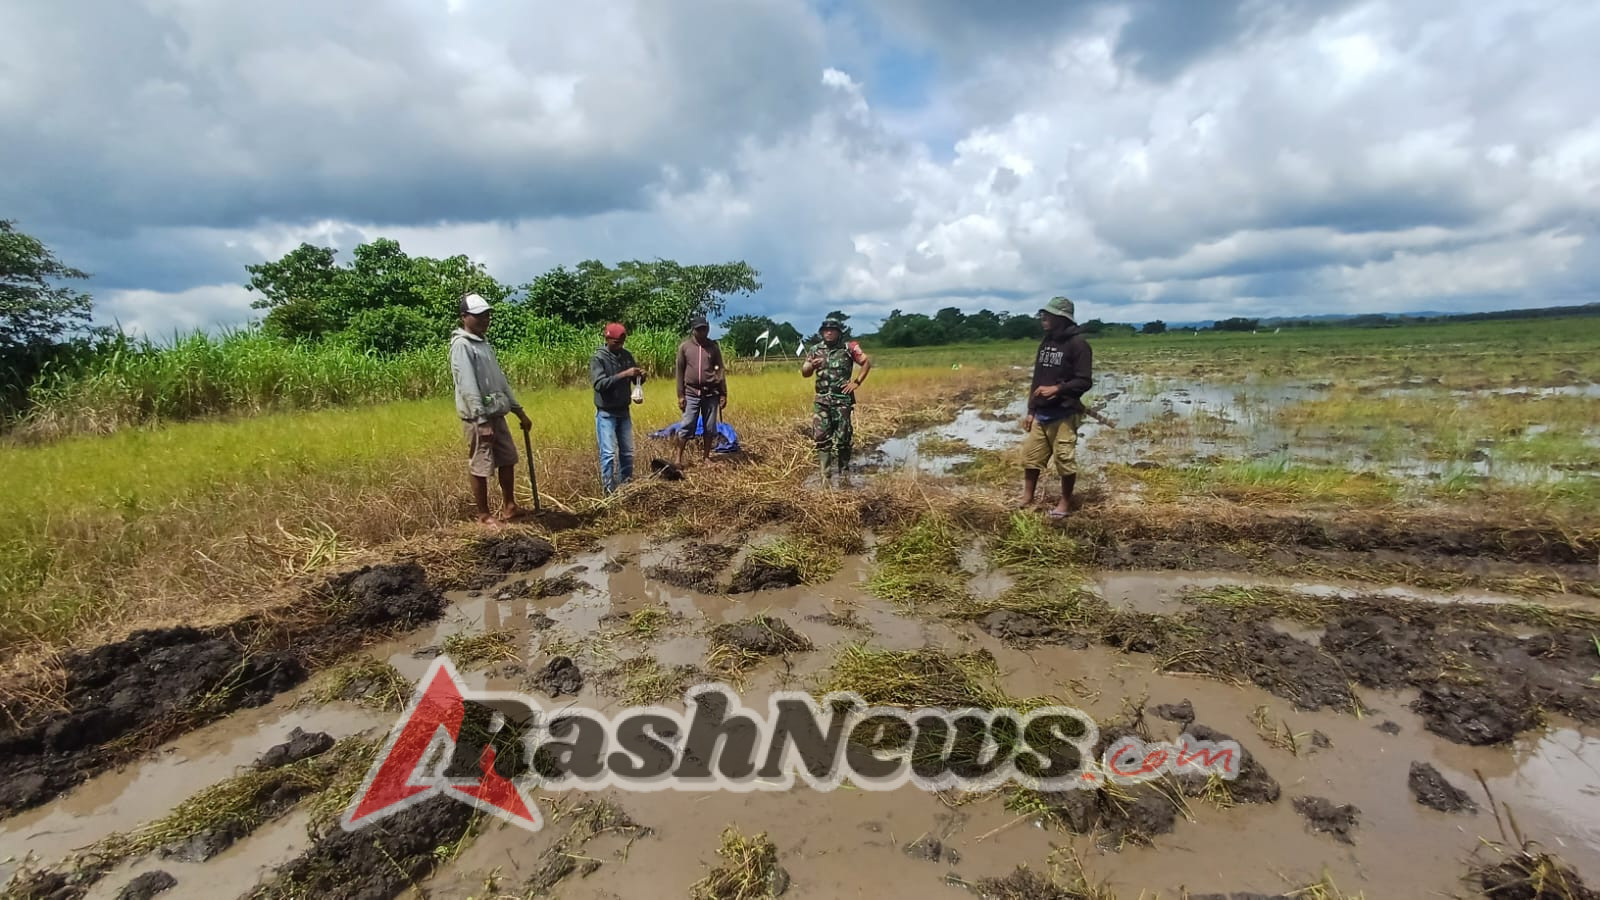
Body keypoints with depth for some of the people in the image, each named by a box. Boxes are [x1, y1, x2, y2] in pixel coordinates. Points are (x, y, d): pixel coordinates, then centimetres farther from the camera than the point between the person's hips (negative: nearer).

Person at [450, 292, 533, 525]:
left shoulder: (485, 344, 15)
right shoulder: (462, 345, -13)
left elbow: (501, 380, 18)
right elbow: (468, 387, -20)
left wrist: (519, 411, 17)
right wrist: (482, 421, -24)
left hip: (497, 414, 9)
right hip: (478, 418, -9)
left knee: (508, 460, 16)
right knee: (481, 467, 1)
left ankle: (509, 507, 29)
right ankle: (484, 516, 13)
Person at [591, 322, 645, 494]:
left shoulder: (626, 355, 3)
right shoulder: (598, 358, -13)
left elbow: (635, 380, 12)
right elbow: (599, 384, -26)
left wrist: (640, 377, -12)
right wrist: (623, 374, -31)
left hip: (624, 412, 6)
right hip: (606, 414, -6)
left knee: (627, 451, 13)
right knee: (609, 453, -6)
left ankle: (627, 484, 26)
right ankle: (609, 489, 2)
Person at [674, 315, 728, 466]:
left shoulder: (713, 347, 5)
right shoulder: (684, 346, 2)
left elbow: (720, 371, 7)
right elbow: (680, 372, 3)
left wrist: (723, 394, 2)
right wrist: (680, 395, -2)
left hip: (711, 393, 2)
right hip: (691, 393, -1)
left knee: (710, 428, 5)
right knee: (686, 426, -4)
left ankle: (706, 457, 17)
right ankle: (679, 459, 5)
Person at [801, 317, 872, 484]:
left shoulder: (849, 348, -1)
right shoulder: (816, 350, 8)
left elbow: (867, 362, 1)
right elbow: (804, 372, 11)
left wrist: (857, 382, -4)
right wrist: (812, 365, -11)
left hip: (842, 399, -3)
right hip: (822, 400, 3)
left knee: (842, 438, 1)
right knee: (822, 437, -1)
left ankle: (844, 473, 15)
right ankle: (825, 475, 5)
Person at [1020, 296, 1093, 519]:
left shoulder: (1077, 344, -10)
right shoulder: (1045, 341, 12)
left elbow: (1084, 381, -12)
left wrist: (1056, 389, -23)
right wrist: (1030, 411, 14)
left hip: (1064, 414, -7)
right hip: (1040, 414, 7)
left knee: (1065, 460, 1)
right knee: (1030, 457, 8)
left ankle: (1066, 503, 17)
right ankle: (1026, 501, 19)